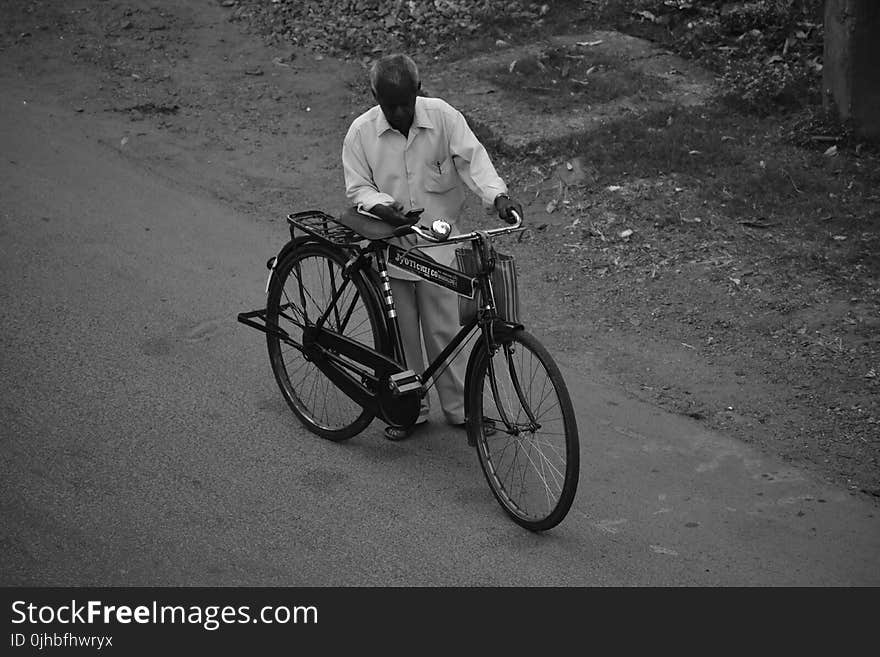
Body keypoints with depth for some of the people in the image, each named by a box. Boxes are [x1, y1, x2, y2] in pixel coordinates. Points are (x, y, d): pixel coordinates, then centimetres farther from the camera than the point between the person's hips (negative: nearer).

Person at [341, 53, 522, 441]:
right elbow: (357, 188, -3)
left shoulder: (444, 117, -7)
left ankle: (458, 407, 19)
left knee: (443, 330, 4)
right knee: (400, 334, 8)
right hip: (389, 245, 1)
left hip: (437, 243, -1)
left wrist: (497, 195, -30)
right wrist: (382, 206, -24)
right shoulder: (360, 132, -6)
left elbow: (472, 158, -13)